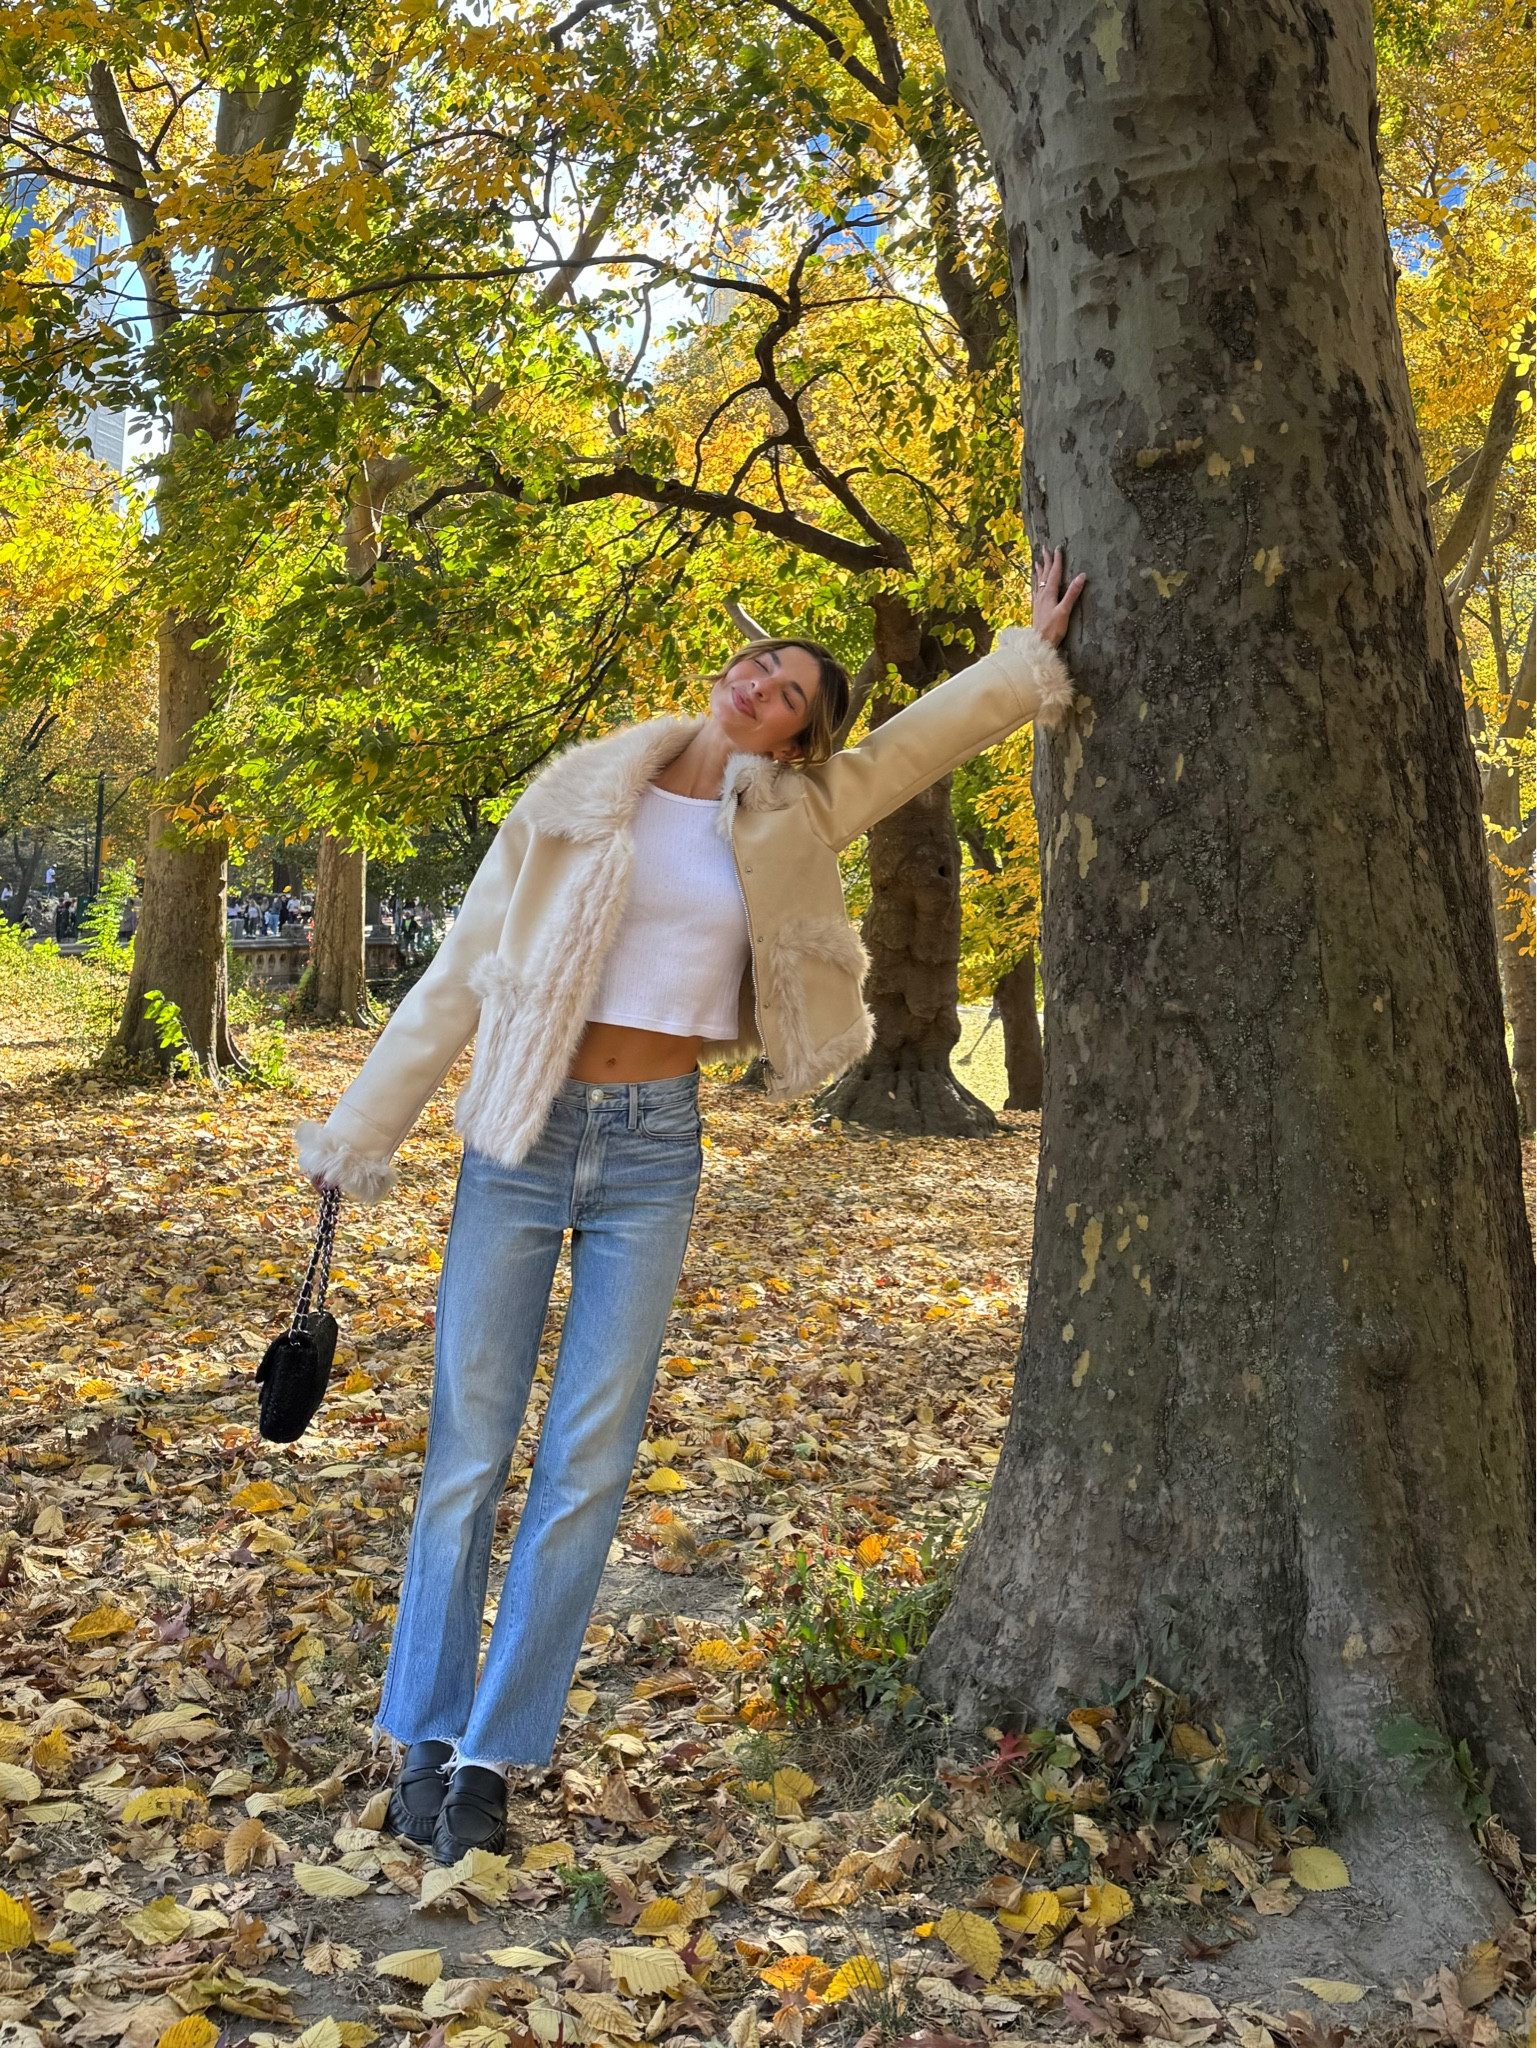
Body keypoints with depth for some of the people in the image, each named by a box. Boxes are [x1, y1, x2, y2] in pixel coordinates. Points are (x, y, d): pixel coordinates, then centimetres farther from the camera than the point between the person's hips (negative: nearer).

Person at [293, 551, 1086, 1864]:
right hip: (524, 1134, -2)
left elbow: (926, 738, 17)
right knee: (470, 1449, 2)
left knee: (590, 1462, 0)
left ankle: (492, 1758, 12)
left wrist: (1035, 650, 12)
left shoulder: (787, 822, 8)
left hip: (655, 1150, 2)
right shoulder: (584, 794, 0)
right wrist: (361, 1132, 4)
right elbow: (464, 971, 2)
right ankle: (425, 1739, 17)